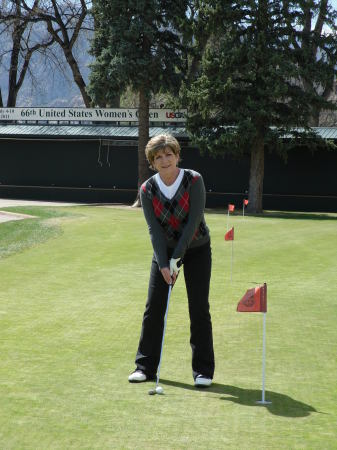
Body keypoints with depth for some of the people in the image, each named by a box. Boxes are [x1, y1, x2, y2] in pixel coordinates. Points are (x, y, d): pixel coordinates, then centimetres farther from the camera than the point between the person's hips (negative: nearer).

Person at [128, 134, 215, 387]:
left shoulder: (194, 181, -19)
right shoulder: (147, 190, -11)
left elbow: (194, 221, -21)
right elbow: (154, 229, -13)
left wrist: (176, 258, -23)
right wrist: (163, 265, -21)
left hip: (196, 249, -2)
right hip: (165, 250, 2)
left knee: (199, 309, -5)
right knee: (154, 307, 0)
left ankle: (203, 370, 4)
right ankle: (146, 366, 11)